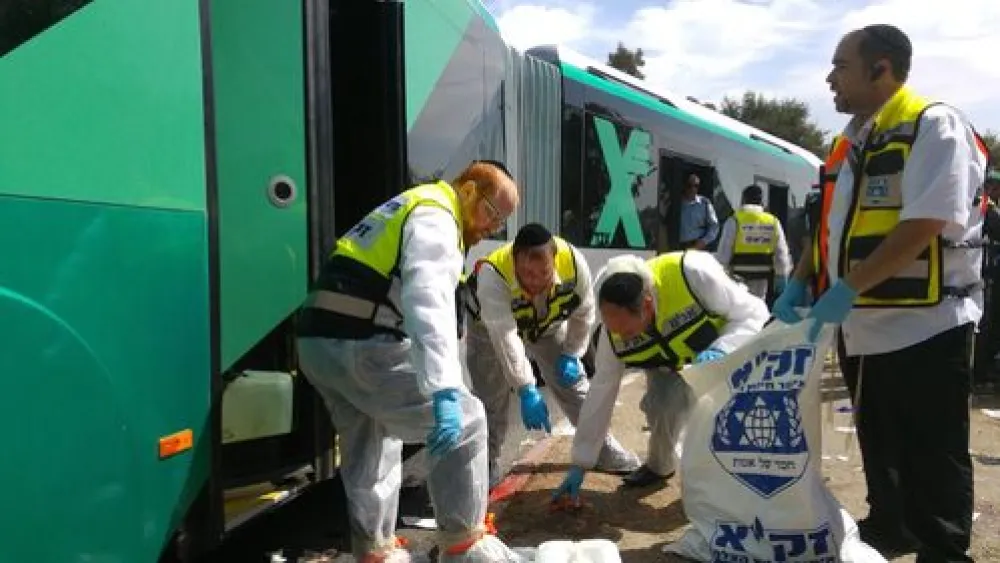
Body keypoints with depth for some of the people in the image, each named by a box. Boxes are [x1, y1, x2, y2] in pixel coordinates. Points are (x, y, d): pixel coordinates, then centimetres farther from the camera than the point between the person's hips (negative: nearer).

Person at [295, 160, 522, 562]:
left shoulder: (415, 210, 24)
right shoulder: (436, 217, -10)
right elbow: (428, 302, -28)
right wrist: (445, 390, -37)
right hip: (361, 344, -10)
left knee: (370, 449, 20)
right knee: (463, 419, -4)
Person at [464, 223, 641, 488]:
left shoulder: (574, 262, -33)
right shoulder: (492, 276, -44)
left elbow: (583, 314, -14)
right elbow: (504, 337, -48)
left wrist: (571, 355, -15)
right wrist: (527, 391, -51)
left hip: (548, 324, 3)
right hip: (491, 327, -3)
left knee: (575, 383, 5)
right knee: (490, 399, -6)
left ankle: (604, 448, 22)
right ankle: (486, 468, 12)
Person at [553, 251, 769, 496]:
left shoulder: (693, 275, -41)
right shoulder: (616, 327, -26)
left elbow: (755, 313, -27)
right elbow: (601, 392, -17)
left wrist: (721, 350, -46)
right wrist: (580, 464, -14)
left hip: (727, 349, -2)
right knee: (660, 404, -20)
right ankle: (658, 466, 11)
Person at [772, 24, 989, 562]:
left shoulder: (933, 126, -12)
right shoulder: (853, 143, 13)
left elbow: (924, 226, -23)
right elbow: (833, 225, 18)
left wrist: (846, 289, -26)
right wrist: (798, 283, 5)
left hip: (924, 327, -8)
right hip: (864, 327, 8)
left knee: (933, 454, 5)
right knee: (879, 444, 20)